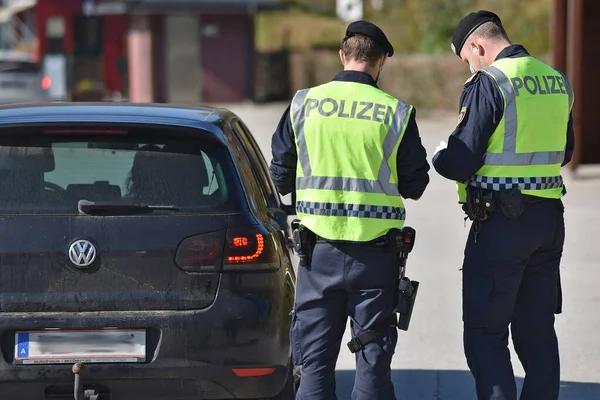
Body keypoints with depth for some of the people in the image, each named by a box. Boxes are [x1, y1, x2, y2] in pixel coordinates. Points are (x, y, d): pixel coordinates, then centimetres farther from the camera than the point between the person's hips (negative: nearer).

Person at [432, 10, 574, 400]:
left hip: (502, 221, -7)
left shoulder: (489, 83, -13)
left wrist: (441, 156, 6)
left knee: (486, 333, -1)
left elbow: (462, 162, -15)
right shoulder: (557, 81, 10)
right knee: (537, 330, 14)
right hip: (550, 217, 7)